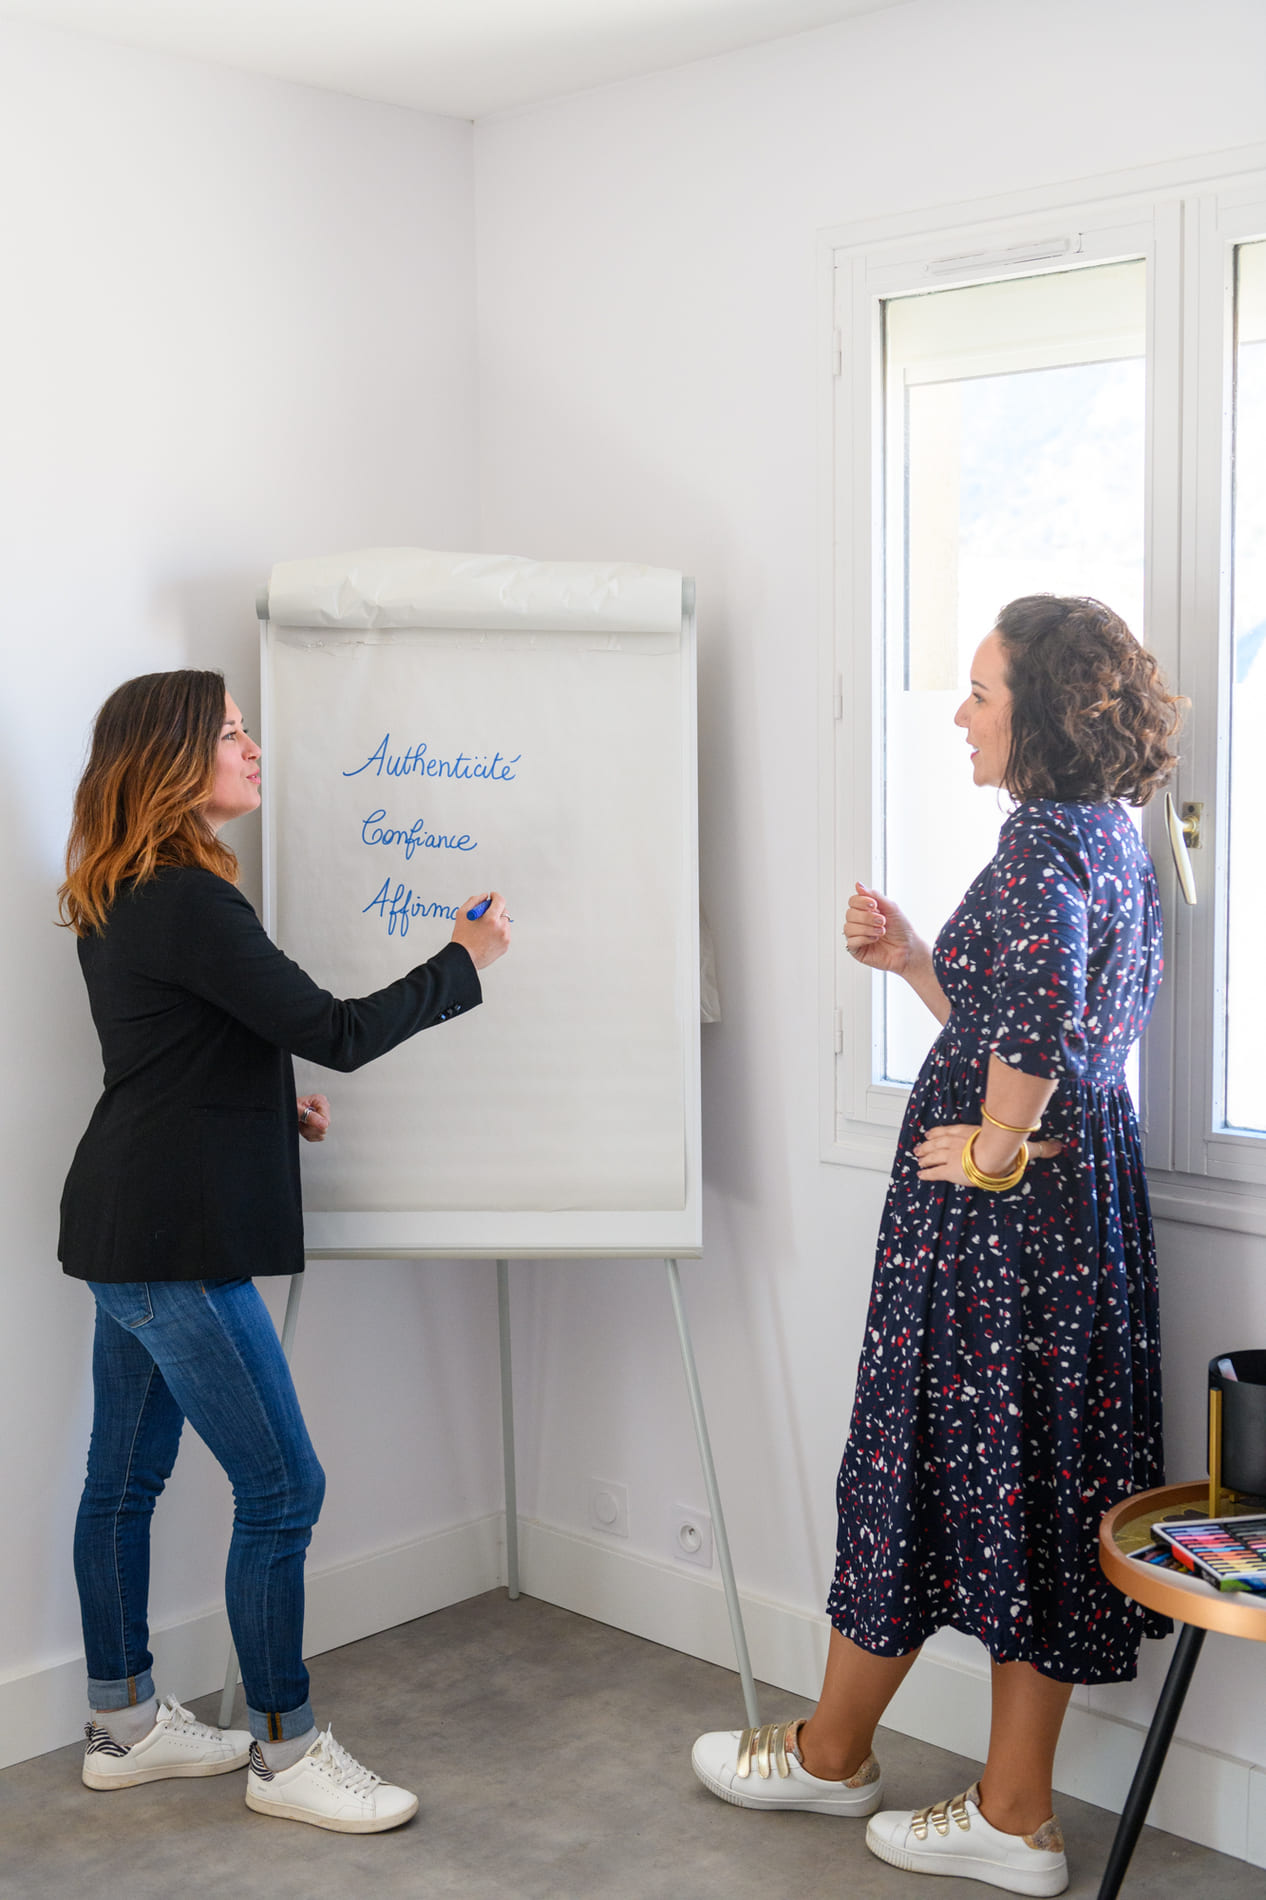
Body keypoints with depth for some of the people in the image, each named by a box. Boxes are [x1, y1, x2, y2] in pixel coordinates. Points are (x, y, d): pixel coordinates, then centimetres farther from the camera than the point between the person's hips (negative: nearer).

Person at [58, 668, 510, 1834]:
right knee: (281, 1488, -2)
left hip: (129, 1225, 10)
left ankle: (123, 1725, 29)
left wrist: (273, 1102, 16)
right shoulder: (185, 902, -20)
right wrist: (465, 964, -7)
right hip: (174, 1242, -10)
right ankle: (285, 1751, 10)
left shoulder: (119, 897, 12)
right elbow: (341, 1033, -19)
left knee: (126, 1479, 17)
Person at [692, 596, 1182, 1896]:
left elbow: (1039, 1005, -34)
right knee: (1040, 1477, 11)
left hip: (995, 1205, -9)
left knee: (923, 1458, 6)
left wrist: (995, 1147, -21)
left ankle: (830, 1754, 27)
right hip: (1087, 1191, 9)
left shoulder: (1044, 837, -16)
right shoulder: (1109, 834, 14)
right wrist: (910, 959, 11)